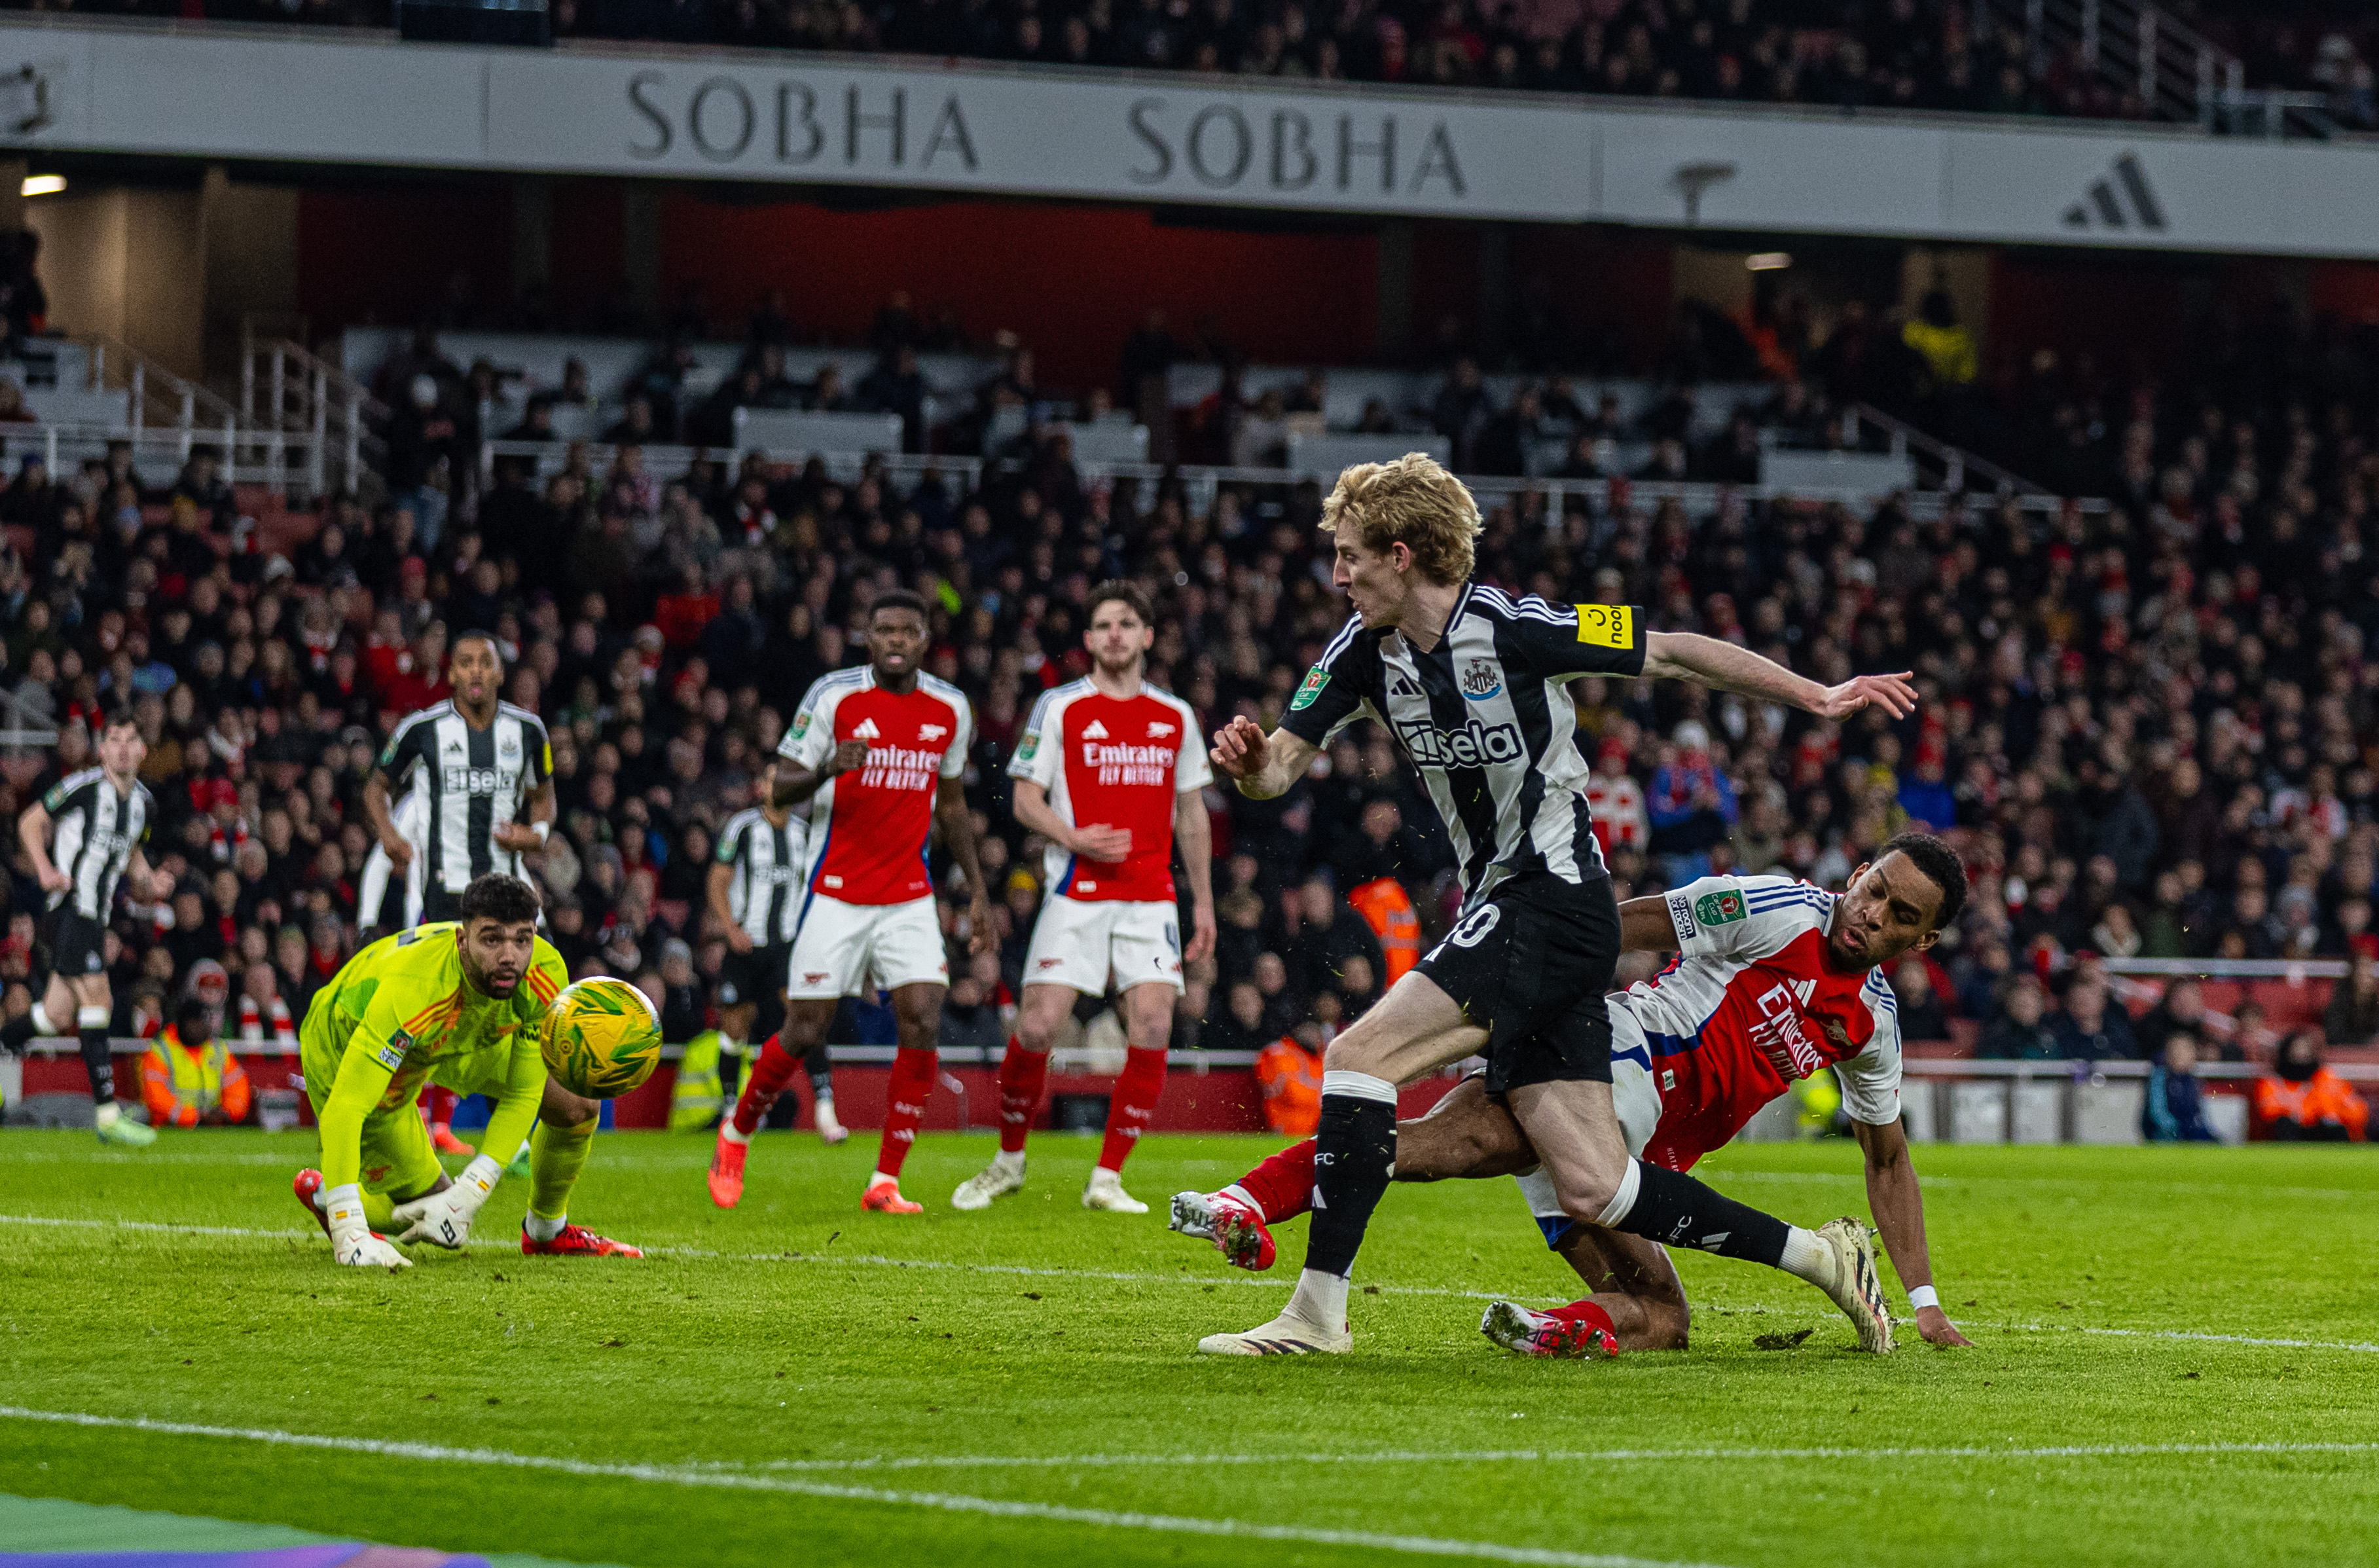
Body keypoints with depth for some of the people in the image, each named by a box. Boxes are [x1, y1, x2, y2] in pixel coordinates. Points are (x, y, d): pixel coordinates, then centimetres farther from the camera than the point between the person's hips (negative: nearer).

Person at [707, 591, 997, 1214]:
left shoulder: (950, 709, 5)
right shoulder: (835, 696, -8)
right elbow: (780, 789, -6)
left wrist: (976, 889, 17)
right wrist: (828, 769, -27)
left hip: (909, 897, 3)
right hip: (836, 894, -3)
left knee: (922, 1023, -12)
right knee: (805, 1031, -2)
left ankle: (885, 1183, -5)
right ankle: (736, 1132, 26)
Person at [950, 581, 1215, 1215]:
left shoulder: (1176, 716, 12)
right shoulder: (1060, 708, 2)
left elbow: (1191, 813, 19)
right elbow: (1025, 800, 1)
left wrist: (1203, 901, 14)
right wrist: (1074, 838, -17)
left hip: (1151, 898, 3)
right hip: (1075, 895, -3)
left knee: (1151, 1030, -11)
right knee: (1037, 1027, -10)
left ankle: (1107, 1179, -2)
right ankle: (1010, 1159, 13)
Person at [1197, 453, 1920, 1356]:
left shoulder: (1511, 629, -14)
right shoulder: (1367, 651, 6)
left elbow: (1672, 654, -5)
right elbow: (1282, 765, 6)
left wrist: (1817, 697, -2)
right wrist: (1248, 763, -19)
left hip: (1553, 900, -8)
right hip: (1499, 913, 8)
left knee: (1360, 1054, -18)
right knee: (1592, 1190, 3)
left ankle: (1319, 1311, -16)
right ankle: (1818, 1256, 15)